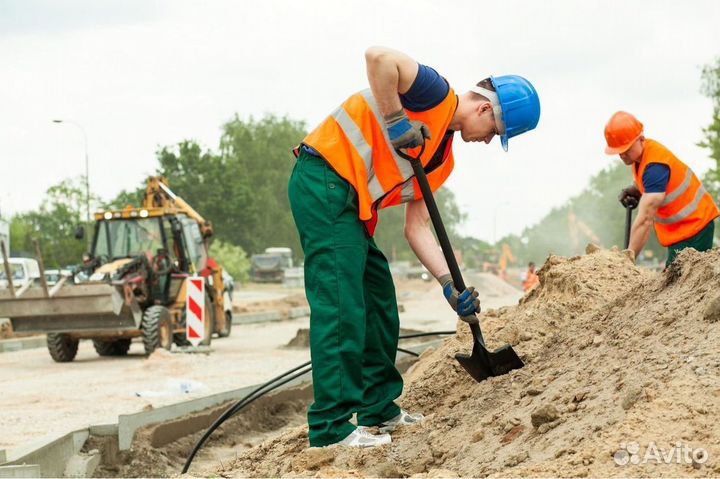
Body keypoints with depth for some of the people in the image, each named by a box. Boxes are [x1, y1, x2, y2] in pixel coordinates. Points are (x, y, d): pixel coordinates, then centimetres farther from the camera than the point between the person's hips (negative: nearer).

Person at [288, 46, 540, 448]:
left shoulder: (443, 157, 17)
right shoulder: (437, 95, -8)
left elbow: (417, 226, 14)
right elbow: (378, 57, -25)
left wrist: (450, 284, 5)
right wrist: (396, 122, -21)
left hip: (351, 205, 10)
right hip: (324, 184, -10)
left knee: (380, 305, 16)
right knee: (341, 306, -13)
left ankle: (379, 409, 25)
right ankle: (331, 427, -12)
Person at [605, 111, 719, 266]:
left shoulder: (655, 166, -27)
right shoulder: (639, 153, 1)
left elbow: (645, 220, -31)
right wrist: (635, 191, -3)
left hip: (693, 226, -10)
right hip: (677, 229, 10)